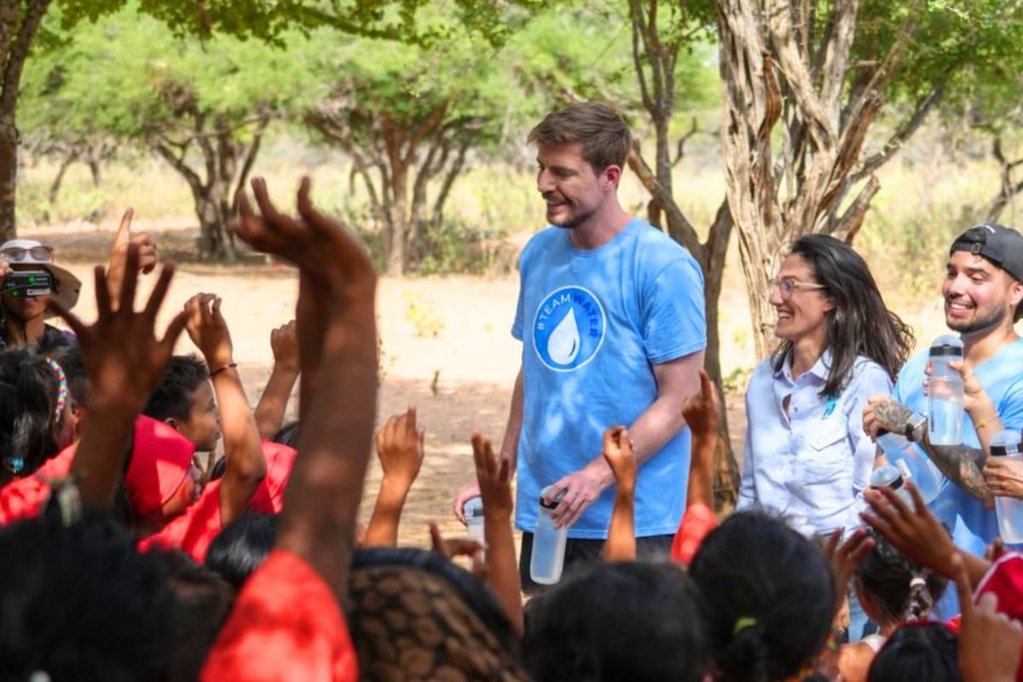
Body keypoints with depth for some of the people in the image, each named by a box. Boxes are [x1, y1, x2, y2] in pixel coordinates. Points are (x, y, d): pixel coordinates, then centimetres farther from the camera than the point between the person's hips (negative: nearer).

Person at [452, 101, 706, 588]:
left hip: (634, 521, -6)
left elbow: (679, 400, -12)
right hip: (543, 512, 6)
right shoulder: (540, 254, 9)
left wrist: (598, 475, -20)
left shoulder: (663, 268, -11)